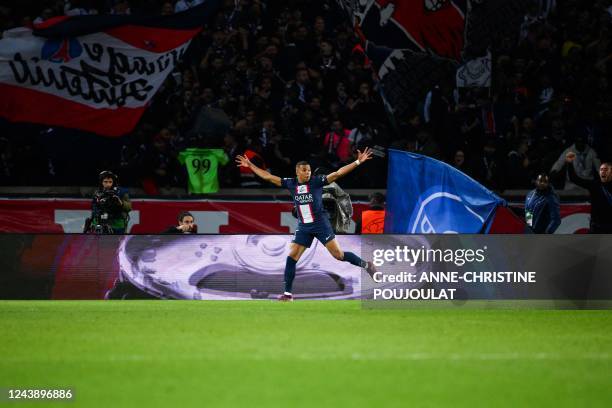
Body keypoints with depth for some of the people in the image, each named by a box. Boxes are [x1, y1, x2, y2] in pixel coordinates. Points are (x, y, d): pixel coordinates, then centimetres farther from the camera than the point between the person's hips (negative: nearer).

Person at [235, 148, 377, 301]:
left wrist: (358, 162, -24)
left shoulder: (317, 181, -10)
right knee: (291, 257, -1)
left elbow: (338, 173, -16)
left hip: (321, 224, -4)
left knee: (338, 254, -10)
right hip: (303, 227, 4)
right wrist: (250, 165, 9)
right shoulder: (291, 184, 1)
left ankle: (366, 265, 9)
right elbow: (268, 177, 8)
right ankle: (288, 294, 4)